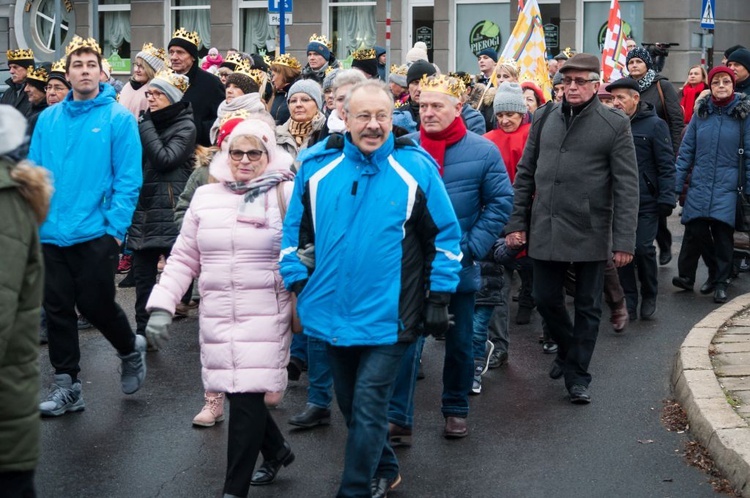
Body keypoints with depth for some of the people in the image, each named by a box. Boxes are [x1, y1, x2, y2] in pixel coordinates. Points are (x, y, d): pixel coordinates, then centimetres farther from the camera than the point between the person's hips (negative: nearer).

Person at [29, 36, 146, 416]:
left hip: (96, 233, -4)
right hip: (51, 235, 4)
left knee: (95, 305, 3)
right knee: (57, 309, 8)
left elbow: (128, 179, -8)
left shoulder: (118, 118, -5)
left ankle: (131, 350, 32)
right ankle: (66, 385, 19)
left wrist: (116, 227, -14)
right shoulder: (48, 119, 7)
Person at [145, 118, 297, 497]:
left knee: (247, 398, -9)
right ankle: (276, 449, 38)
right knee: (237, 393, 10)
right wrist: (161, 306, 3)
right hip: (216, 318, 4)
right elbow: (183, 259, 12)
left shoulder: (286, 195, -1)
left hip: (265, 319, -4)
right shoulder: (205, 197, 10)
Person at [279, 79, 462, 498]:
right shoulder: (317, 166, -1)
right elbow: (296, 231, 10)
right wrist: (295, 284, 3)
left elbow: (446, 236, -1)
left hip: (387, 317, -4)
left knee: (368, 410, -4)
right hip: (332, 314, 4)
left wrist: (440, 298, -3)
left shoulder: (416, 169, -8)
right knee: (351, 404, 18)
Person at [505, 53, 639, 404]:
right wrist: (517, 223, 5)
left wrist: (624, 240, -13)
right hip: (546, 229, 4)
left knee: (587, 307, 7)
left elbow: (627, 187, -8)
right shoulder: (545, 119, 7)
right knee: (545, 299, 11)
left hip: (590, 233, -3)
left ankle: (577, 375, 20)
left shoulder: (615, 125, -5)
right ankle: (567, 349, 38)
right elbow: (525, 173, 11)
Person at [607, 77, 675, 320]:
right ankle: (629, 301, 14)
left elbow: (666, 165, -5)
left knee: (644, 249, -6)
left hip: (645, 202, -4)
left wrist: (666, 198, -11)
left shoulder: (654, 125, -3)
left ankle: (649, 297, 15)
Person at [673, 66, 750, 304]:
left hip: (727, 186, -2)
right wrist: (676, 184, 3)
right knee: (695, 230, -5)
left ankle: (720, 282, 10)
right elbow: (686, 150, 9)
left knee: (722, 232, -4)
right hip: (699, 184, 2)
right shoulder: (701, 112, 8)